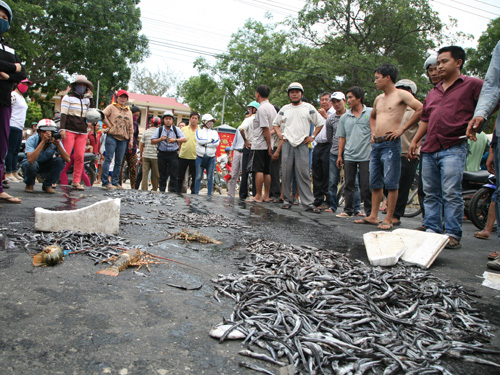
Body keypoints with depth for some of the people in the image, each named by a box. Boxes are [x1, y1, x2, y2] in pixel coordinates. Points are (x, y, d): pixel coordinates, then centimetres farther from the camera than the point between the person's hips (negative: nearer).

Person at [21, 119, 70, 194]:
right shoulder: (32, 140, -28)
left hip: (46, 166, 3)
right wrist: (43, 142, -47)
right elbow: (30, 160, -46)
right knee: (32, 164, -36)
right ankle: (29, 184, -2)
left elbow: (67, 160, -30)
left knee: (60, 161, -25)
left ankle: (47, 185, -4)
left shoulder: (55, 140, -20)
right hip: (31, 164, -2)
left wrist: (58, 144, -41)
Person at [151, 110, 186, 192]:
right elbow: (152, 141, 3)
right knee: (162, 175, 7)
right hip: (162, 154, 1)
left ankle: (173, 193, 0)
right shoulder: (159, 130, 6)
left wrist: (175, 140, -21)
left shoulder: (176, 129, 5)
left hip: (173, 155, -1)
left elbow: (184, 139, -5)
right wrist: (160, 139, -15)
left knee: (173, 175, -4)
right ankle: (161, 192, 16)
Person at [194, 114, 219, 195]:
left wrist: (205, 143, -9)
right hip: (200, 157, -1)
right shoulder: (199, 131, 10)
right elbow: (199, 140, -10)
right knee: (198, 177, -1)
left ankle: (209, 195, 10)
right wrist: (210, 140, -5)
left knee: (210, 178, 3)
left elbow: (217, 143, -5)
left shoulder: (214, 132, 13)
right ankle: (196, 194, 5)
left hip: (211, 158, 1)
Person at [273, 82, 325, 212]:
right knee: (286, 173, 2)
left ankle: (308, 202, -7)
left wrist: (312, 137, 3)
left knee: (304, 174, -8)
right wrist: (280, 135, 9)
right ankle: (287, 199, 12)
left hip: (302, 144, -2)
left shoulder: (309, 108, 9)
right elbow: (276, 124, 26)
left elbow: (320, 123, 13)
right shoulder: (285, 109, 16)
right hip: (287, 144, 3)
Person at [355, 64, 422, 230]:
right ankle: (373, 216, 16)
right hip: (376, 145, 8)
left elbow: (421, 109, -15)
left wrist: (402, 129, -14)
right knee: (375, 183, 9)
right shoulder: (379, 98, 20)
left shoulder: (401, 94, -4)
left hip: (391, 144, -8)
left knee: (391, 183, -4)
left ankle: (388, 219, 0)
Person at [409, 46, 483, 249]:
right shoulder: (434, 92, 23)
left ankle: (453, 235, 0)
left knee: (451, 193, -8)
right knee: (431, 194, 8)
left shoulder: (473, 85, 4)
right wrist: (415, 140, 19)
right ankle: (432, 230, 15)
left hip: (453, 149, -6)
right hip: (429, 150, 7)